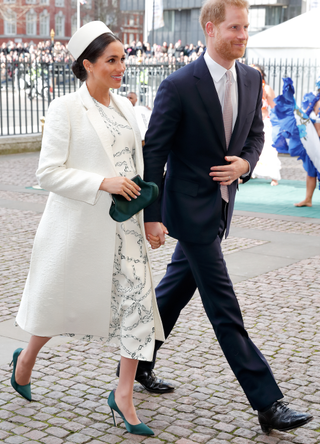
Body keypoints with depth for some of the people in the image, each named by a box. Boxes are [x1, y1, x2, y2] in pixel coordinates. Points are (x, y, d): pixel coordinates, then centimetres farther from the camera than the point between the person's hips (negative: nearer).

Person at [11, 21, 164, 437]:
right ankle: (27, 359, 42)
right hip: (79, 226, -5)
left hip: (124, 225, 6)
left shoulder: (124, 106, 9)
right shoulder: (65, 109, -10)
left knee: (138, 302, -2)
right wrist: (103, 183, -23)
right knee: (61, 302, 12)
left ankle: (124, 395, 10)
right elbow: (48, 172, -14)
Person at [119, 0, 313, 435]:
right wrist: (152, 216, -14)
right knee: (224, 308, -3)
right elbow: (153, 152, -13)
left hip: (221, 204, 7)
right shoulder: (179, 85, -16)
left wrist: (245, 163, -7)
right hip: (190, 207, -7)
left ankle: (136, 364, 38)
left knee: (176, 289, 19)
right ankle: (267, 403, 3)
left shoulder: (251, 79, 3)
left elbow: (255, 133, 16)